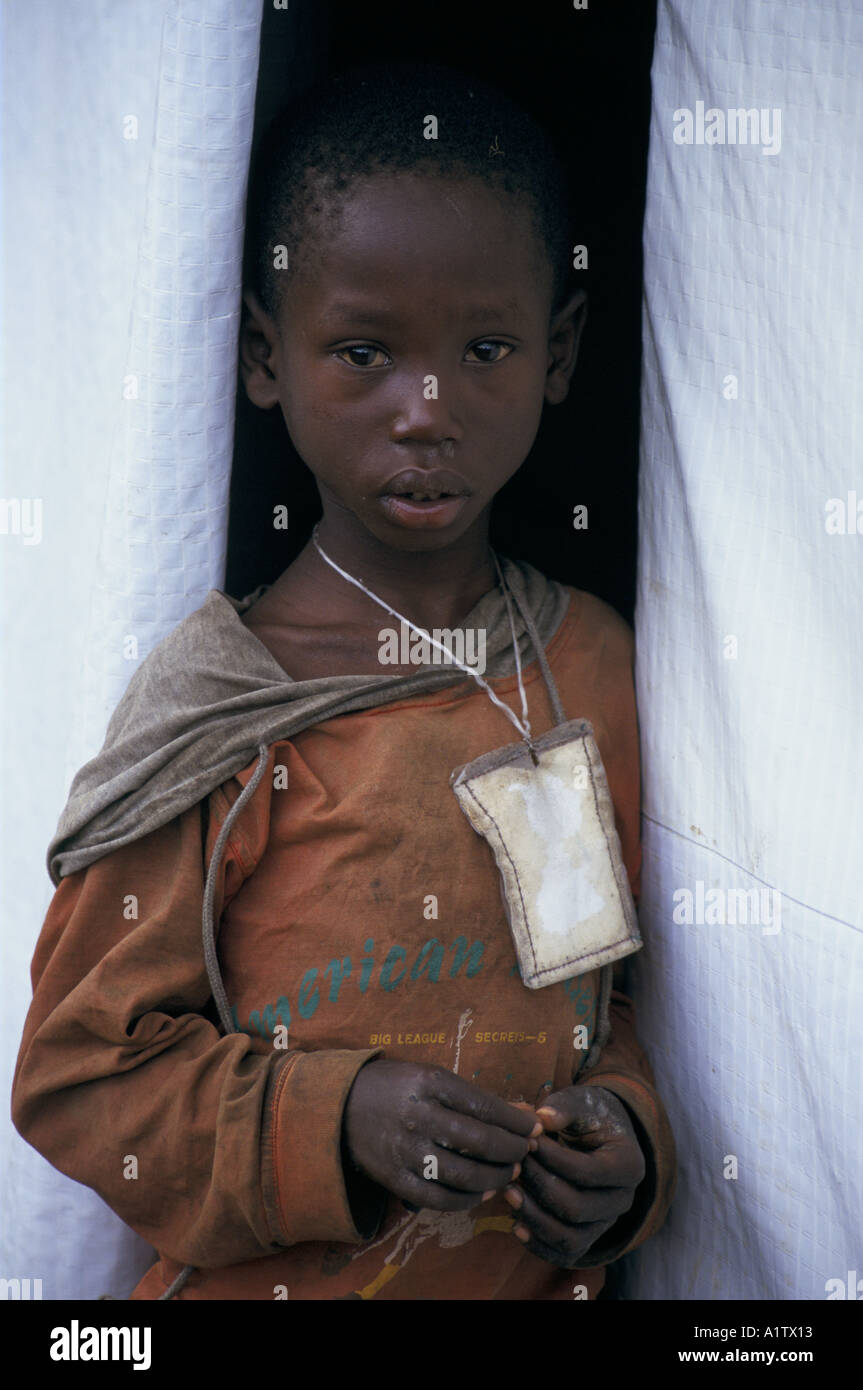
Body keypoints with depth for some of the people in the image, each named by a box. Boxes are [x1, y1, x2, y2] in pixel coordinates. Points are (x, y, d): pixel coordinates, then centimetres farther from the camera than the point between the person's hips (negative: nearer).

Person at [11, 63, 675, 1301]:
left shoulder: (597, 661, -6)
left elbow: (614, 976, 5)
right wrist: (336, 1119, -24)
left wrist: (627, 1129, -12)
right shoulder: (219, 706, -17)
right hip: (268, 1280, -3)